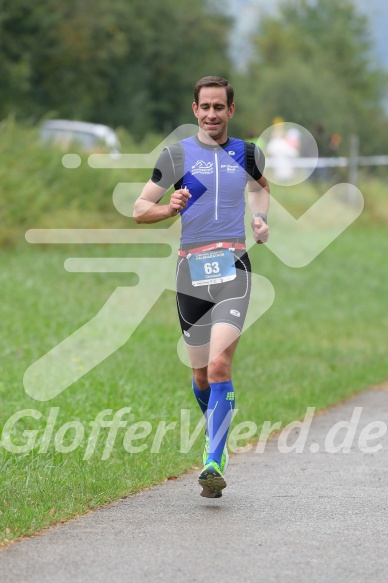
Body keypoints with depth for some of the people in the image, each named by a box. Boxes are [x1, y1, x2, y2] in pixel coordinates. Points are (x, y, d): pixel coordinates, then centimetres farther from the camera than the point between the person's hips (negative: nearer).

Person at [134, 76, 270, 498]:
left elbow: (260, 187, 34)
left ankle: (213, 464, -21)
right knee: (201, 372, 9)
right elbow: (140, 209, 6)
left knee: (219, 365, -18)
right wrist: (169, 208, -15)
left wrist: (260, 218, 15)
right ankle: (217, 435, 38)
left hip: (233, 266, -1)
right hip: (191, 271, 1)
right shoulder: (176, 155, 6)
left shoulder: (247, 154, 12)